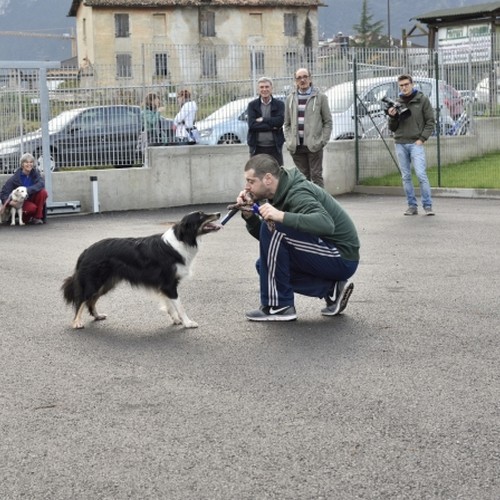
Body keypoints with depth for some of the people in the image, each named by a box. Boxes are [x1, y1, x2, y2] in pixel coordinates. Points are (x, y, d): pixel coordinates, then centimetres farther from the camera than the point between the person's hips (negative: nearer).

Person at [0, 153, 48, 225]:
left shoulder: (35, 173, -6)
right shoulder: (16, 177, -14)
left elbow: (41, 183, -26)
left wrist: (28, 190, -40)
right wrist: (8, 202, -33)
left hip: (32, 198, 4)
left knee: (43, 192, -25)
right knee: (32, 208, -35)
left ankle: (37, 217, -13)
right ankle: (25, 218, 1)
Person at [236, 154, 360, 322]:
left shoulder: (297, 194, -21)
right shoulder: (282, 192, 7)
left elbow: (326, 224, -39)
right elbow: (264, 237, 12)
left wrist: (281, 216, -44)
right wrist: (249, 215, -6)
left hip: (342, 258, -10)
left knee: (274, 230, -21)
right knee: (265, 265, 12)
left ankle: (277, 306, -11)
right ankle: (331, 289, 6)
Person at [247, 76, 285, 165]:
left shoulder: (279, 104, 5)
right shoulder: (252, 105, 4)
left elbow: (280, 121, -11)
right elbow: (252, 124, -10)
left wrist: (262, 120, -12)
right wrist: (272, 126, -14)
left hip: (275, 147, 0)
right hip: (257, 148, 0)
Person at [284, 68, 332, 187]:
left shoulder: (320, 97, 3)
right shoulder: (290, 99, 12)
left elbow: (328, 122, 3)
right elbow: (287, 124, 16)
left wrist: (323, 141, -6)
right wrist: (289, 141, 3)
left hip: (314, 145, -3)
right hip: (297, 146, 3)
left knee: (316, 176, -4)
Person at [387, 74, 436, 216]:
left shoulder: (422, 99, 2)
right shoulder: (396, 103, 10)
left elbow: (431, 122, 1)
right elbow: (392, 128, 14)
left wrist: (422, 139, -9)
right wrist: (392, 117, -6)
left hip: (416, 144, -4)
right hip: (400, 144, 4)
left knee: (421, 174, -12)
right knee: (406, 177, 5)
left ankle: (428, 205, -7)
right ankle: (412, 206, 11)